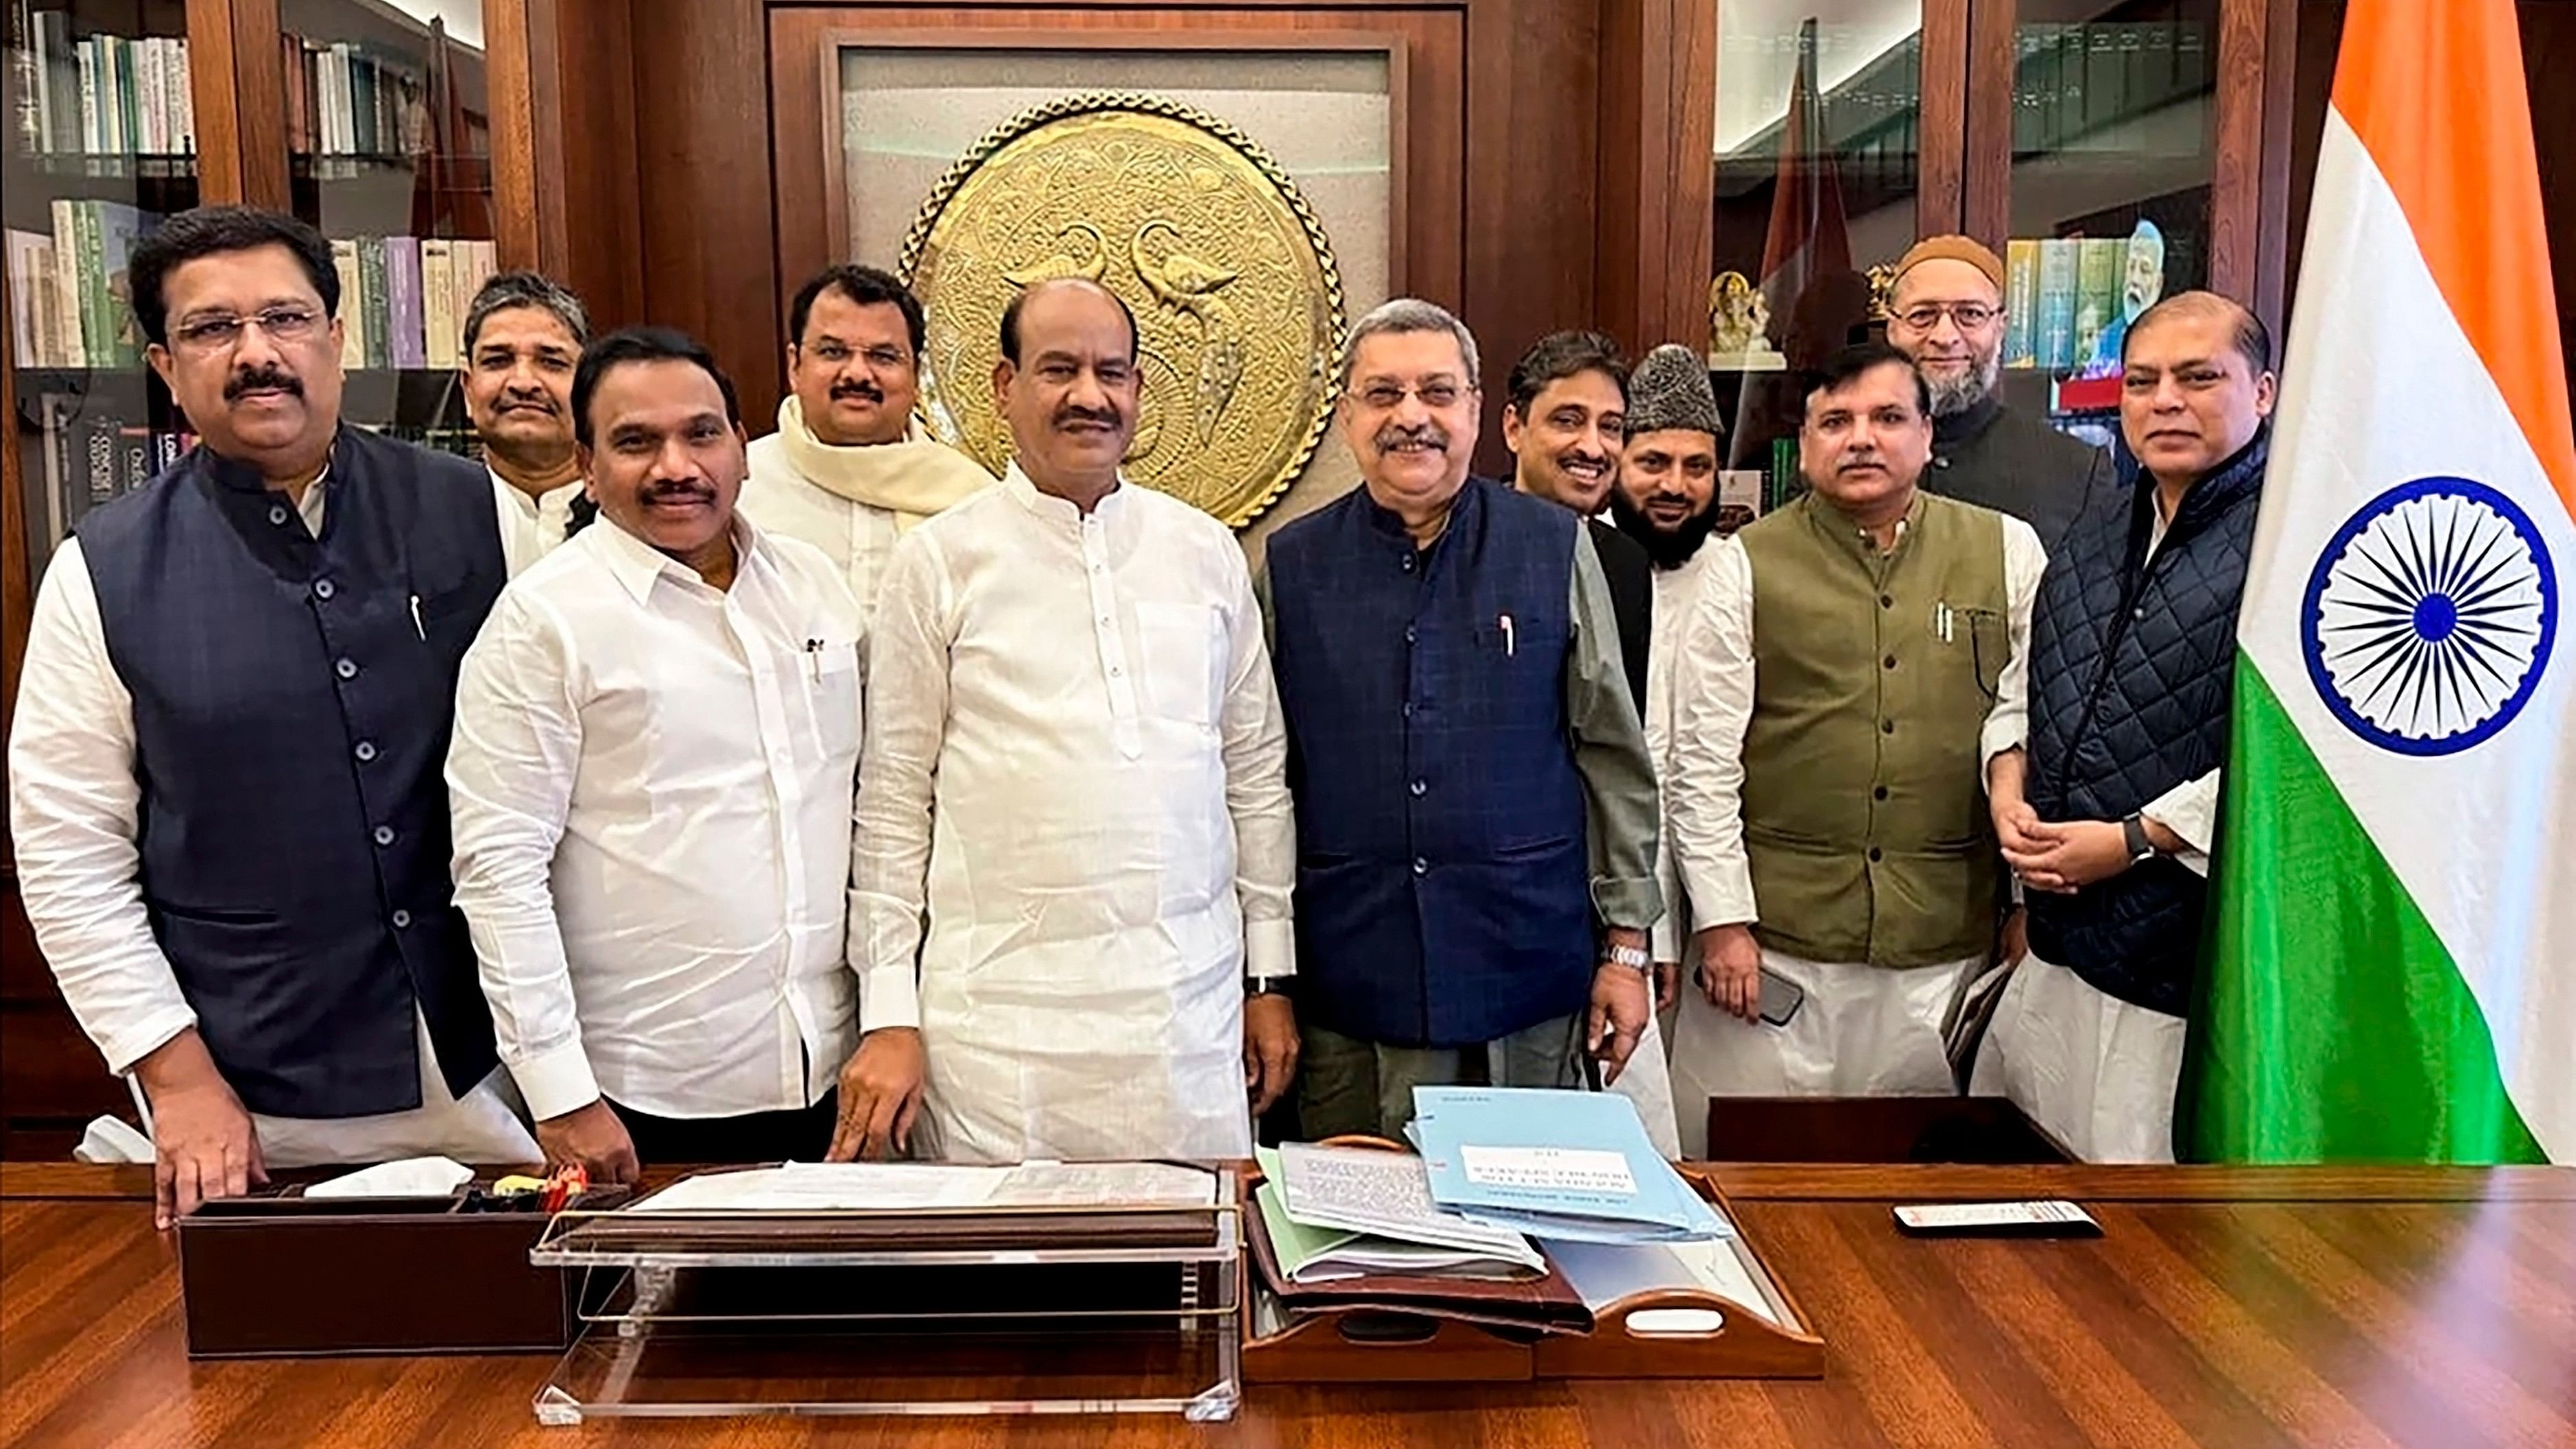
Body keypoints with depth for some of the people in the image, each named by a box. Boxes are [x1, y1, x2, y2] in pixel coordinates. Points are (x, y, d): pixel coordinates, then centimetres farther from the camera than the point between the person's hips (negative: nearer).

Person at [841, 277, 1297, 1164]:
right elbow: (894, 800, 2)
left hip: (1190, 1010, 3)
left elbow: (1256, 771, 12)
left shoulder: (1206, 552, 8)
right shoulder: (939, 561, 1)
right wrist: (889, 1013, -1)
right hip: (1000, 1017, -2)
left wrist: (1270, 975, 12)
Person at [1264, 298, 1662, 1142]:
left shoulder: (1556, 549, 2)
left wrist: (1626, 944, 2)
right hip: (1349, 982, 0)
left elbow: (1614, 756, 4)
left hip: (1528, 970, 0)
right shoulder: (1290, 567, 3)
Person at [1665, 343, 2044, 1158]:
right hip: (1775, 936, -1)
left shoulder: (2007, 553, 6)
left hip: (1946, 940, 2)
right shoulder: (1748, 565, 2)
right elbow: (1703, 758, 0)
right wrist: (1723, 920, -4)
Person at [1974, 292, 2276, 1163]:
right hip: (2062, 947, 8)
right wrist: (2008, 790, 2)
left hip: (2193, 966, -8)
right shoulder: (2097, 534, 14)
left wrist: (2134, 840, -18)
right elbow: (2024, 689, 22)